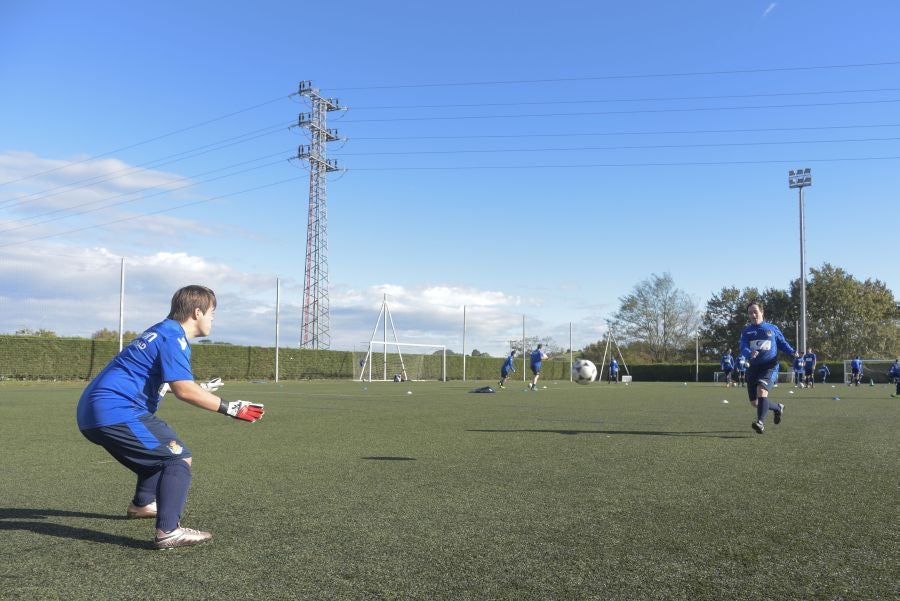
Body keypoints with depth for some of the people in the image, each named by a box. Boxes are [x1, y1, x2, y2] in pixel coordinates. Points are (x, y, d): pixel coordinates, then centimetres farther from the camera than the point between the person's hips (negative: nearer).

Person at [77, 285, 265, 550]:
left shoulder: (162, 331, 18)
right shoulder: (173, 337, -12)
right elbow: (184, 391, -24)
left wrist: (201, 388, 40)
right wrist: (229, 408, -19)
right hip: (115, 412, -10)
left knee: (161, 449, 28)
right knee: (179, 456, -11)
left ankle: (142, 504, 45)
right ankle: (168, 532, -18)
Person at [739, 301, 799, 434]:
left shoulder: (772, 329, 8)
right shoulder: (746, 331, 9)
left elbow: (783, 343, 14)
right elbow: (743, 348, -5)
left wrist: (793, 352, -6)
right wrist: (750, 353, -28)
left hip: (770, 366, -4)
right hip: (754, 367, 4)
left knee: (761, 390, -29)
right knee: (754, 402, 7)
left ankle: (760, 423, -30)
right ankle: (778, 408, 35)